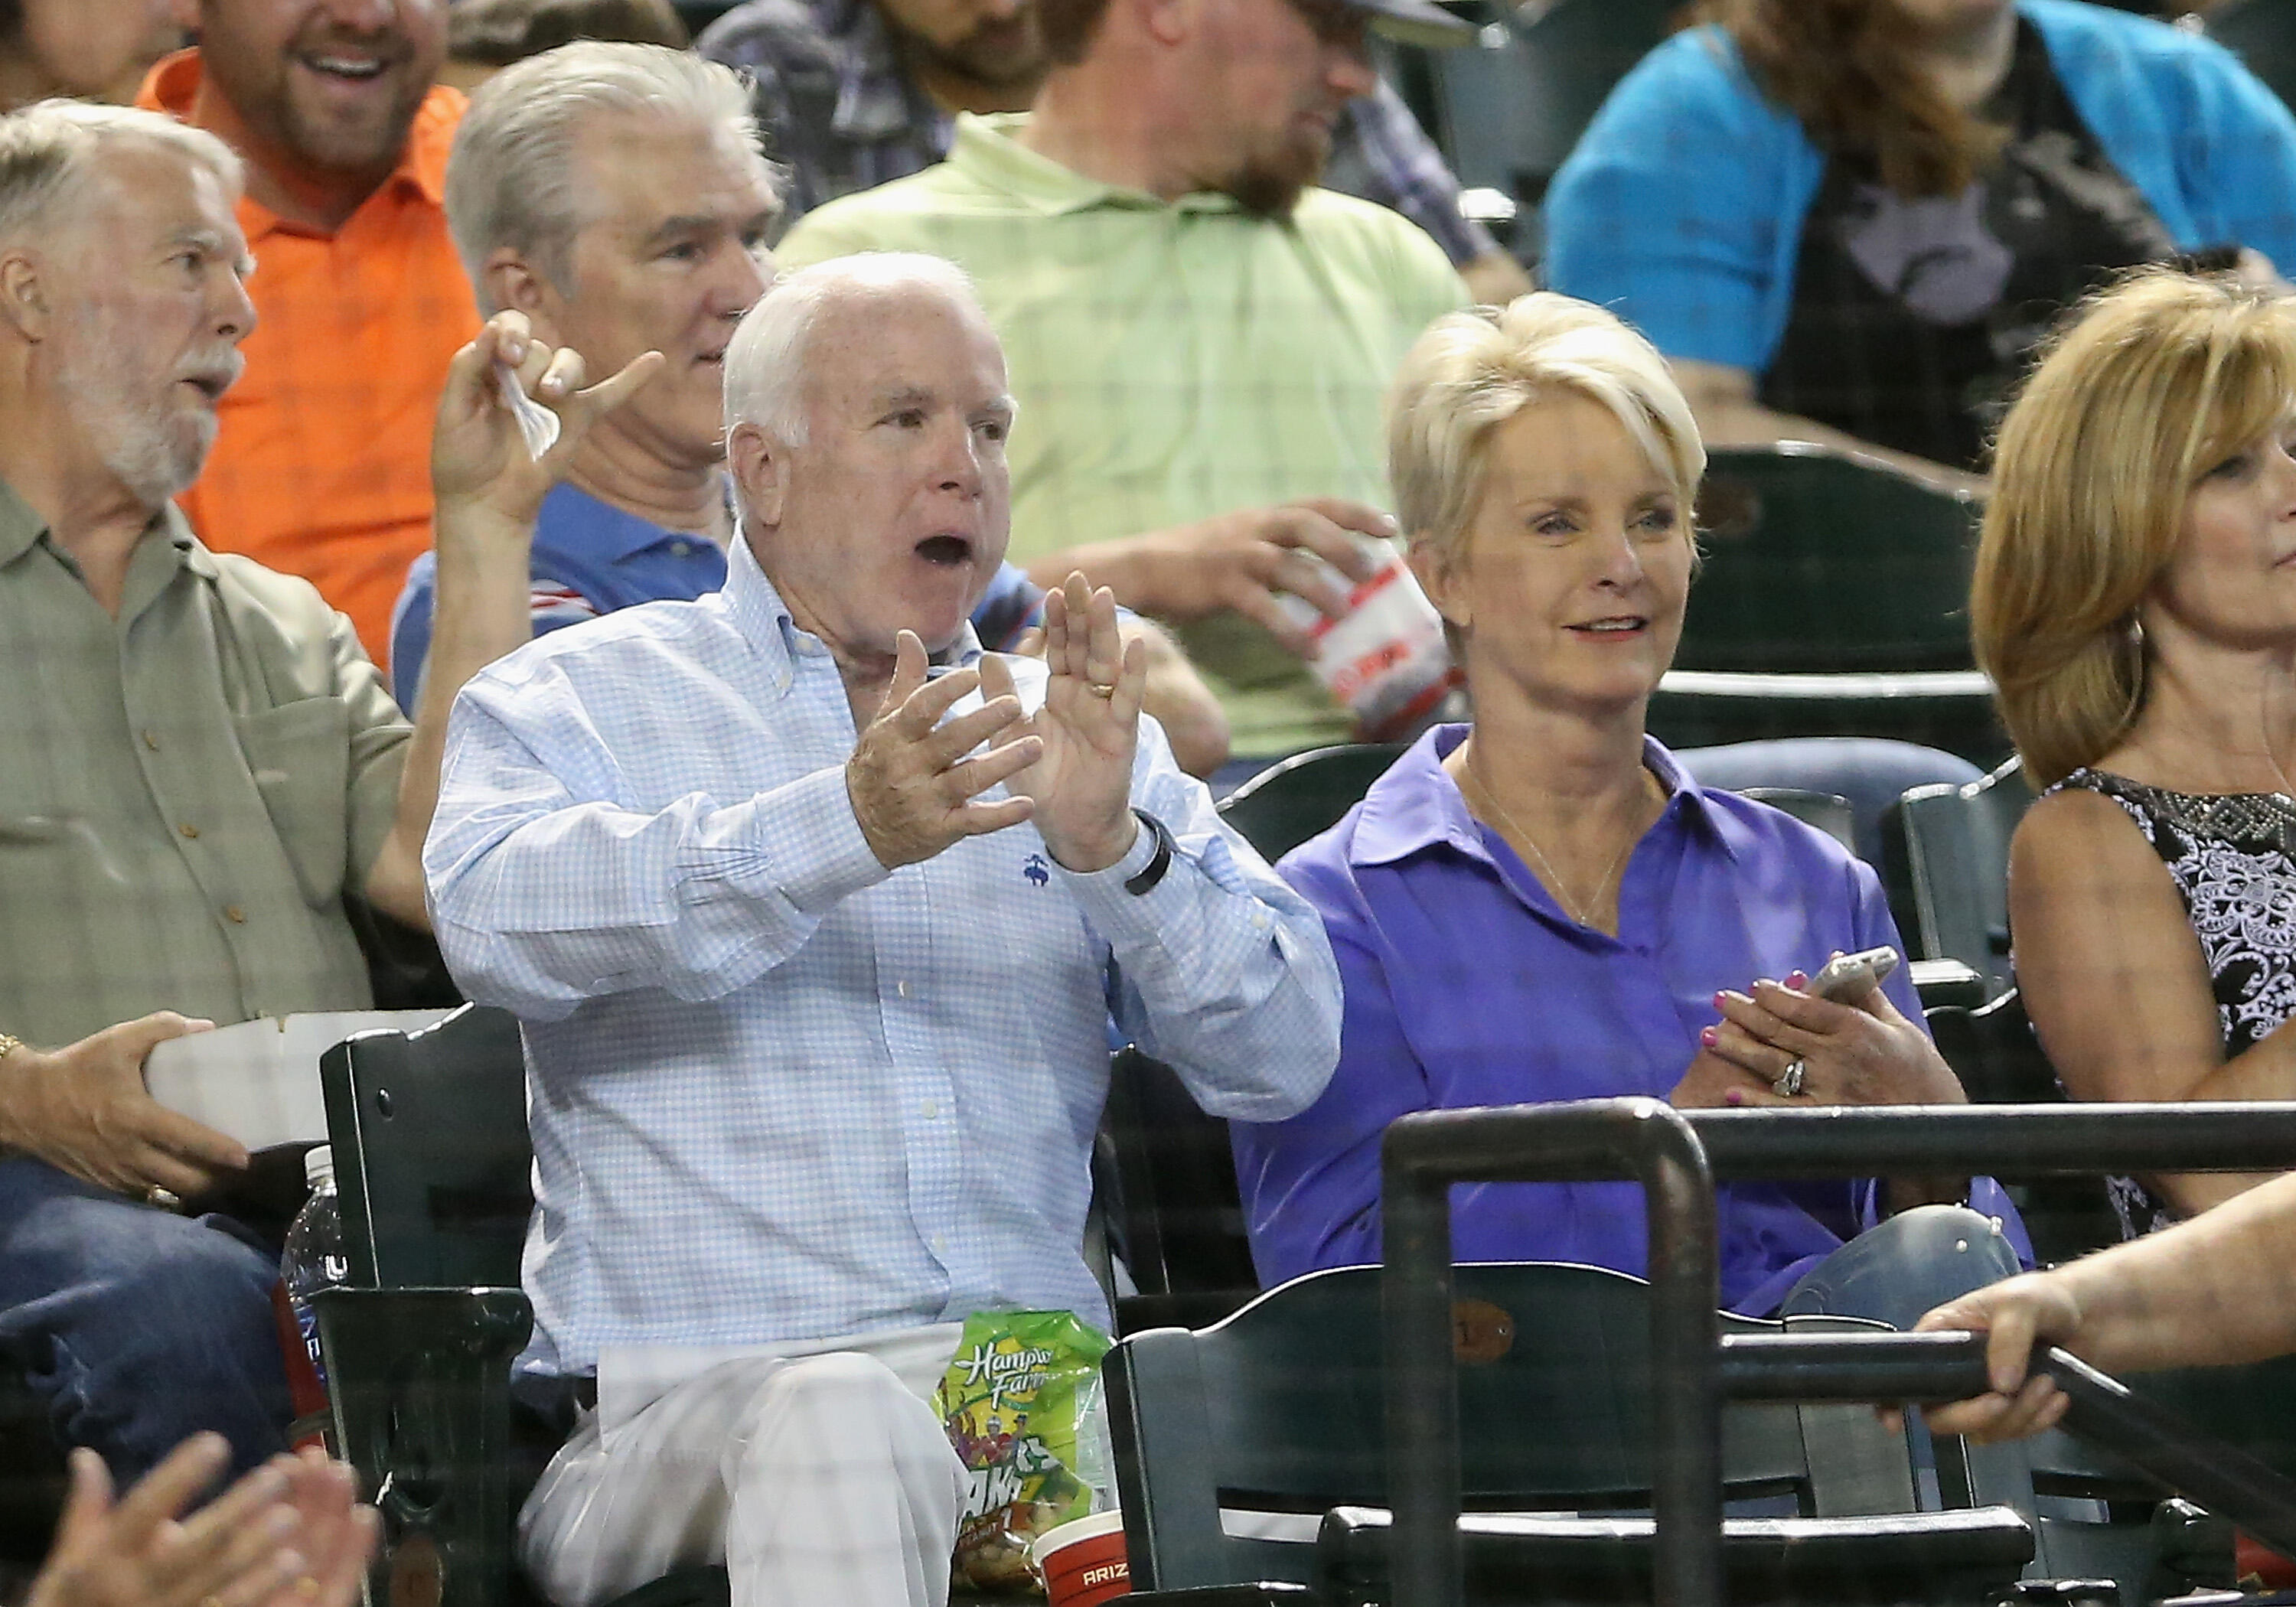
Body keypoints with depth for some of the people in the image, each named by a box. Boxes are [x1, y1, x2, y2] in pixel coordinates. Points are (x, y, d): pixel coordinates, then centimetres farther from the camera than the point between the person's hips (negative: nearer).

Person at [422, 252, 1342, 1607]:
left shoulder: (1068, 734, 22)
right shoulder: (573, 705, 12)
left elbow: (1284, 1059, 10)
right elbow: (501, 918, -13)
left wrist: (1114, 846, -10)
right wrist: (841, 831, -26)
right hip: (697, 1386, -3)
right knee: (841, 1426, -39)